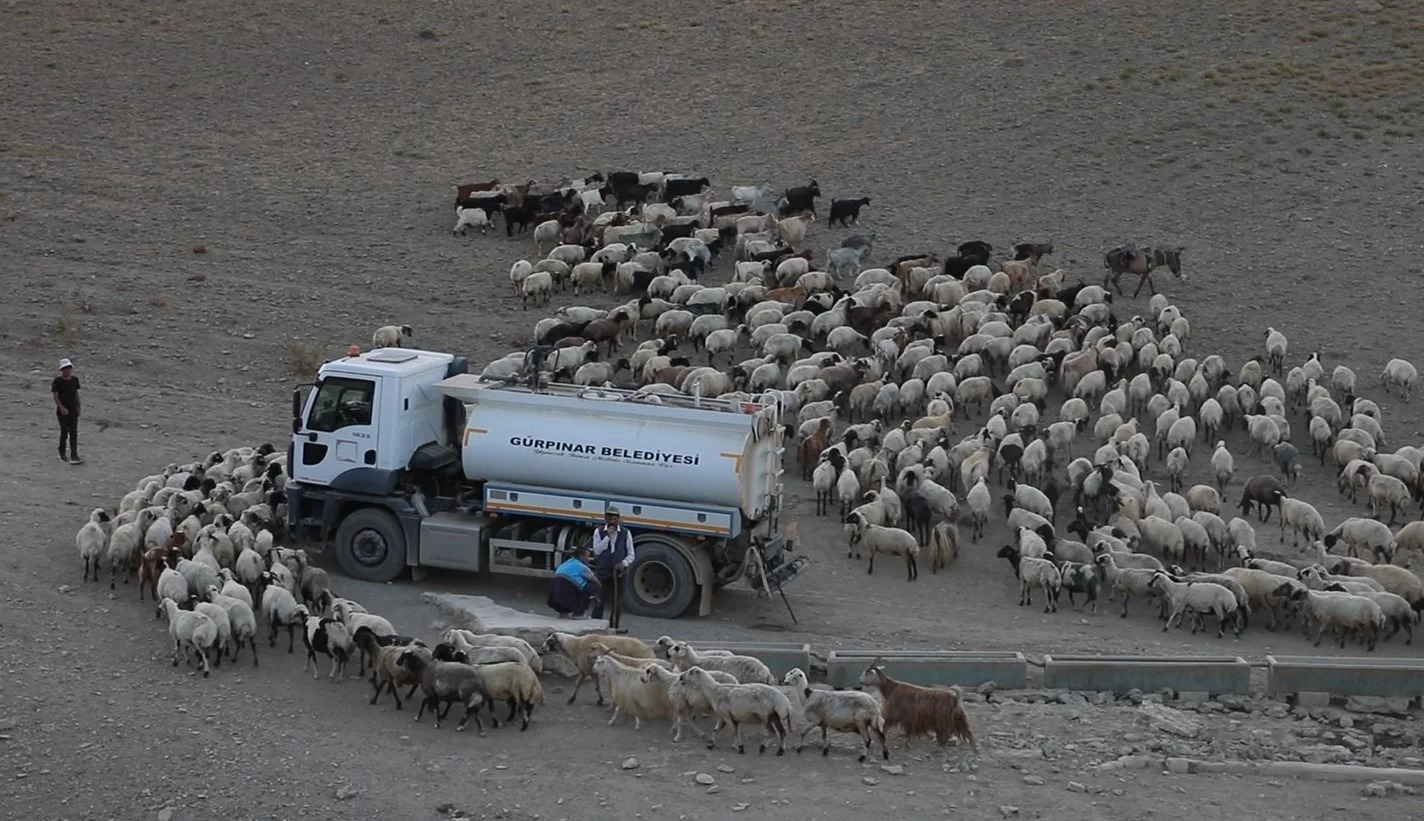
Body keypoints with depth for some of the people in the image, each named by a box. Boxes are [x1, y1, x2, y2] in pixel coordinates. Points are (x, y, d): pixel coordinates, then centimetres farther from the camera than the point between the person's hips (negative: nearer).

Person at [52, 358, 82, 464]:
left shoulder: (74, 379, 6)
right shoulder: (58, 381, -10)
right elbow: (55, 396, -12)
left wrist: (78, 407, 15)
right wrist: (61, 408, -23)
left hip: (73, 410, 4)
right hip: (63, 411, -4)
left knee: (74, 433, -1)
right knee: (64, 433, 4)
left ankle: (74, 456, -4)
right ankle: (62, 454, 21)